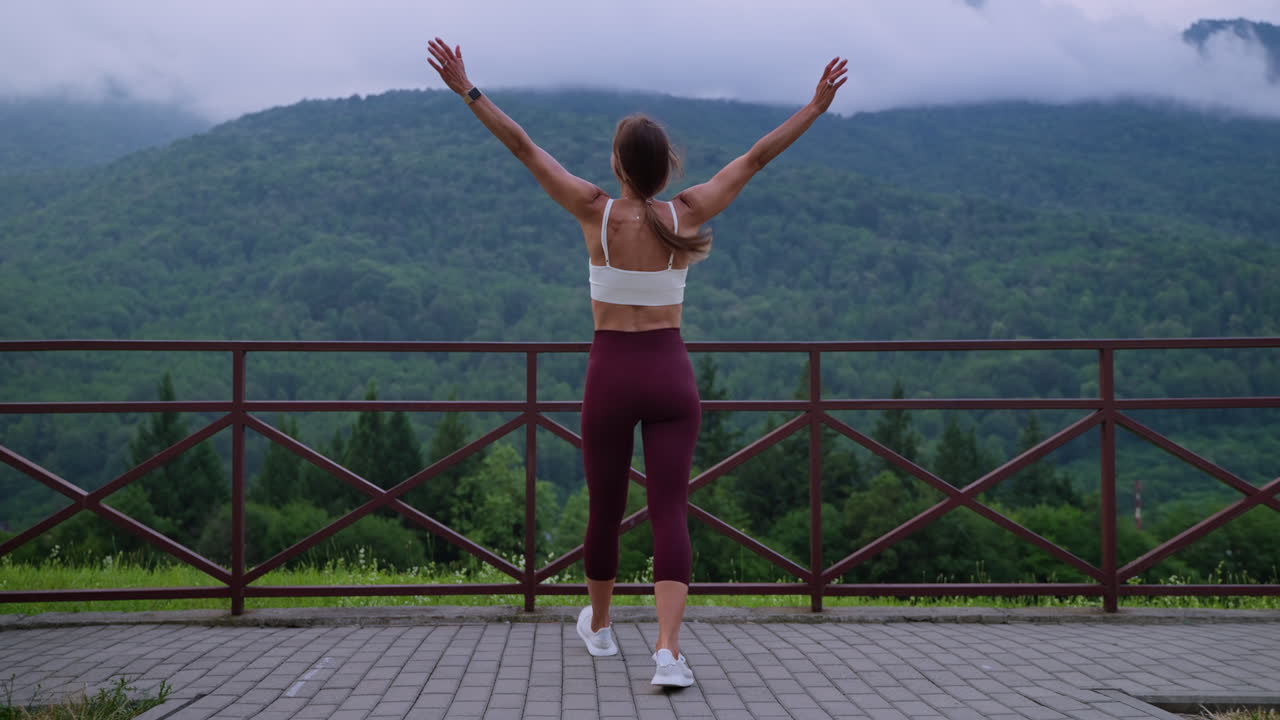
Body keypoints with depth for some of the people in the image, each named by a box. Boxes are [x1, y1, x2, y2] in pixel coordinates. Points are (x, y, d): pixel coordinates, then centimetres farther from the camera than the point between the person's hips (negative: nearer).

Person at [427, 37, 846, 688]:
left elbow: (523, 147, -5)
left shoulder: (596, 212, -7)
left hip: (610, 374, 0)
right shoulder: (687, 214, -2)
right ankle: (668, 651, -18)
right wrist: (816, 107, 12)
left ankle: (599, 626, 38)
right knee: (670, 513, -4)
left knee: (605, 508, 17)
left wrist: (467, 90, 0)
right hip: (671, 374, 1)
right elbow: (756, 157, 4)